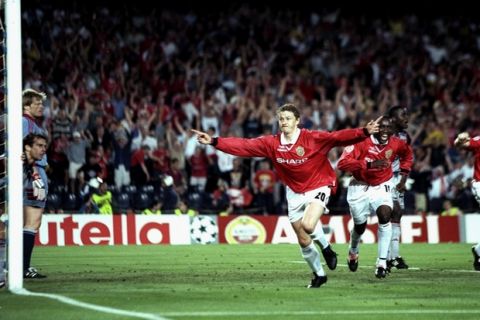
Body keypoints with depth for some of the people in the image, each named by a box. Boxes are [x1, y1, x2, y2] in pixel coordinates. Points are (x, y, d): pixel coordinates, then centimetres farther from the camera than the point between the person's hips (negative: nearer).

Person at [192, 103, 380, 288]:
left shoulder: (313, 139, -19)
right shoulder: (271, 143, -7)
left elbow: (339, 138, -29)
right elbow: (244, 146, -10)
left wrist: (364, 132, -44)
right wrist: (213, 141, -17)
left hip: (317, 188, -5)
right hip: (295, 193, 5)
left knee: (308, 225, -30)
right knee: (304, 241, 8)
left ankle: (326, 248, 3)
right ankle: (319, 275, 30)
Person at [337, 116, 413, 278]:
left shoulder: (396, 144, -11)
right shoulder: (362, 141, -24)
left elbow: (408, 154, 15)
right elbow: (342, 163, -36)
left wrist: (403, 174, 7)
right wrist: (370, 164, -44)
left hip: (382, 186, 1)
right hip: (360, 186, -1)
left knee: (385, 216, -25)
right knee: (360, 226, 14)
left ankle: (382, 262, -20)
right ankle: (353, 251, 49)